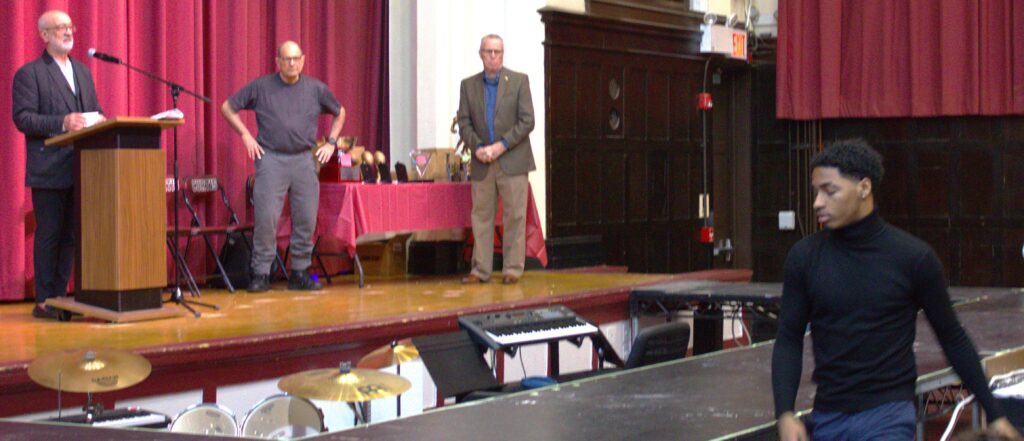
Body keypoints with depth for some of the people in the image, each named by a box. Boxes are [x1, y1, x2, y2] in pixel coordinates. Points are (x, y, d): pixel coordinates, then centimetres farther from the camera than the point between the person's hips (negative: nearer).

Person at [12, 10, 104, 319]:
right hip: (49, 169, -6)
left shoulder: (83, 71, 19)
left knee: (71, 233, 8)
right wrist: (62, 123, -22)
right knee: (49, 233, -3)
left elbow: (94, 112, 20)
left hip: (80, 168, 6)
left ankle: (60, 294, 16)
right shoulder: (29, 74, -3)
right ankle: (44, 301, 3)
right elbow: (22, 118, -11)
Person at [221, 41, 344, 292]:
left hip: (305, 160, 3)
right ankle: (261, 274, -2)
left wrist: (331, 143, 13)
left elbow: (339, 113, 24)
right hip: (271, 159, -3)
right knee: (266, 217, -9)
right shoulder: (261, 87, 3)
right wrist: (246, 135, 0)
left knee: (306, 219, 2)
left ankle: (300, 273, 13)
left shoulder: (316, 89, 9)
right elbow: (228, 107, 9)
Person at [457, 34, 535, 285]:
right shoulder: (469, 85, 10)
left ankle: (513, 268, 4)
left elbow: (527, 121, -5)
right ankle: (481, 269, 7)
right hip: (482, 163, 2)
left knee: (514, 216, -1)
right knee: (481, 216, 3)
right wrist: (477, 147, -11)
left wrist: (501, 146, -13)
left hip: (512, 160, -2)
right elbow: (464, 123, 6)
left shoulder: (519, 81, 2)